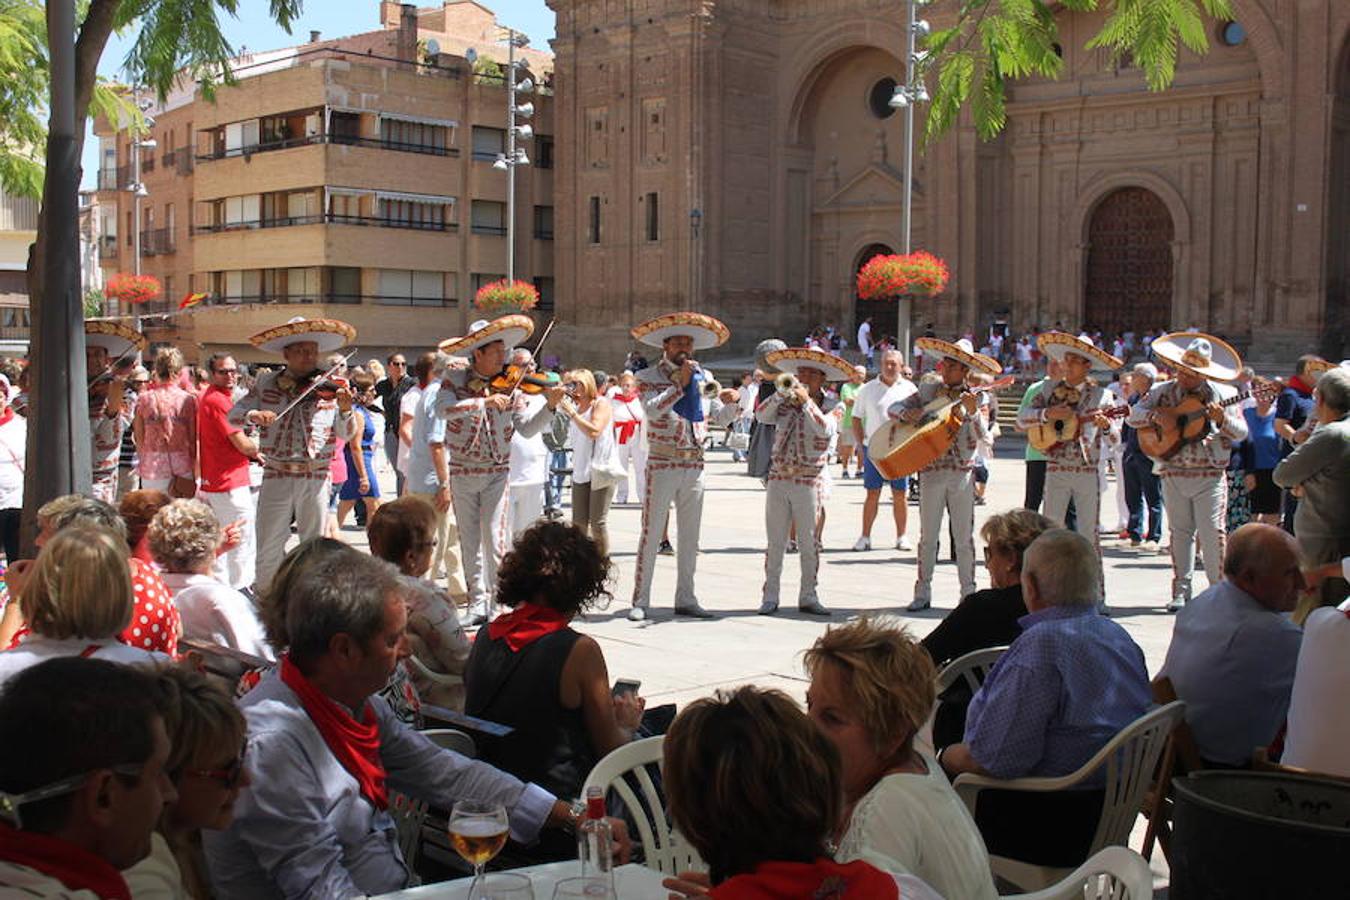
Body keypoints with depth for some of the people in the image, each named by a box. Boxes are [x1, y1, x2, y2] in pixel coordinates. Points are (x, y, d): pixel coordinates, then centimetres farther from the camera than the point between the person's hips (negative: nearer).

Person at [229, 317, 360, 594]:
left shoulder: (330, 387, 2)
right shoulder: (266, 384, 6)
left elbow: (346, 435, 1)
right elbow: (233, 414, 3)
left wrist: (345, 411, -19)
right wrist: (253, 415, -18)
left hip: (316, 477, 0)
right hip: (276, 476, 0)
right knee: (268, 550, 4)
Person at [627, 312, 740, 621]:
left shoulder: (702, 376, 12)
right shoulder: (648, 377, -2)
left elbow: (720, 418, 14)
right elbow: (652, 410, -19)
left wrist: (730, 401, -7)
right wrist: (679, 384, -19)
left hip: (694, 465, 5)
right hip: (662, 465, -5)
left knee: (689, 537, 10)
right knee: (651, 534, -3)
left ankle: (685, 599, 19)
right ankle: (640, 601, 3)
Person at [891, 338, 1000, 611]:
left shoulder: (973, 398, 2)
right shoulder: (927, 391, 7)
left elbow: (982, 435, -8)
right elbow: (893, 407, 6)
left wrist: (973, 413, -26)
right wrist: (906, 413, -15)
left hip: (963, 473, -1)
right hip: (931, 470, 1)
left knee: (964, 537, 5)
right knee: (928, 536, 4)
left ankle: (968, 593, 13)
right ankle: (922, 593, 10)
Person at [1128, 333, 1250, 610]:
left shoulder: (1223, 394, 3)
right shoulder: (1162, 391, 7)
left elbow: (1241, 433, 0)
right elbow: (1132, 416, 3)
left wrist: (1222, 419, -19)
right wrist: (1154, 415, -16)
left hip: (1211, 475, -2)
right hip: (1173, 473, 2)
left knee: (1212, 533, -5)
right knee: (1180, 532, 7)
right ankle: (1181, 592, 13)